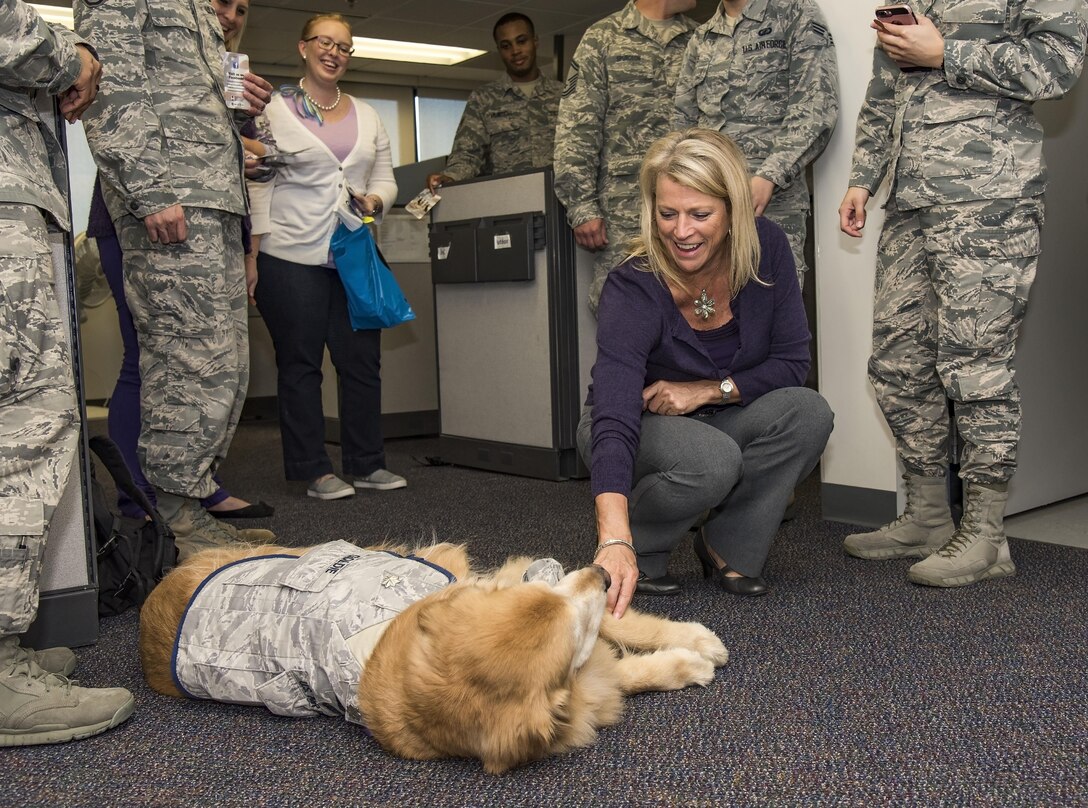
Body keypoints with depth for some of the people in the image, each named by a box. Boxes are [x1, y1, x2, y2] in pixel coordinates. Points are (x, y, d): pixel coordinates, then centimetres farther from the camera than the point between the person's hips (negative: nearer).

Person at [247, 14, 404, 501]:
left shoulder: (366, 116, 16)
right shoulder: (274, 110, 1)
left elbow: (385, 180, 18)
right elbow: (258, 186, -3)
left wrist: (374, 201, -6)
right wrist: (254, 253, -10)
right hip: (292, 258, -4)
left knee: (363, 360, 6)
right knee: (300, 365, 2)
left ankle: (366, 463, 17)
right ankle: (315, 471, 9)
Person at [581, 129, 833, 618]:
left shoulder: (766, 249, -17)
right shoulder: (632, 289, -30)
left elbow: (792, 362, -10)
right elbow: (614, 422, -43)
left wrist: (708, 390, -25)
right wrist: (615, 540, -56)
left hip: (717, 421, 4)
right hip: (643, 428, -4)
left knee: (807, 412, -25)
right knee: (713, 459, -36)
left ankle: (729, 550, -7)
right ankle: (635, 553, -6)